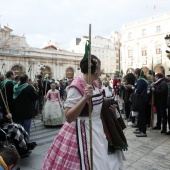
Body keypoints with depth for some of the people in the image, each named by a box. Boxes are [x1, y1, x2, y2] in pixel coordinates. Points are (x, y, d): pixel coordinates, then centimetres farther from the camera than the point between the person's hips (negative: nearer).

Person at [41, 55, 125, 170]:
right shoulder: (77, 87, -20)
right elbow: (69, 117, -26)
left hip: (97, 129, 8)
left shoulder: (94, 84, 4)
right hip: (82, 132, -8)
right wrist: (85, 98, -36)